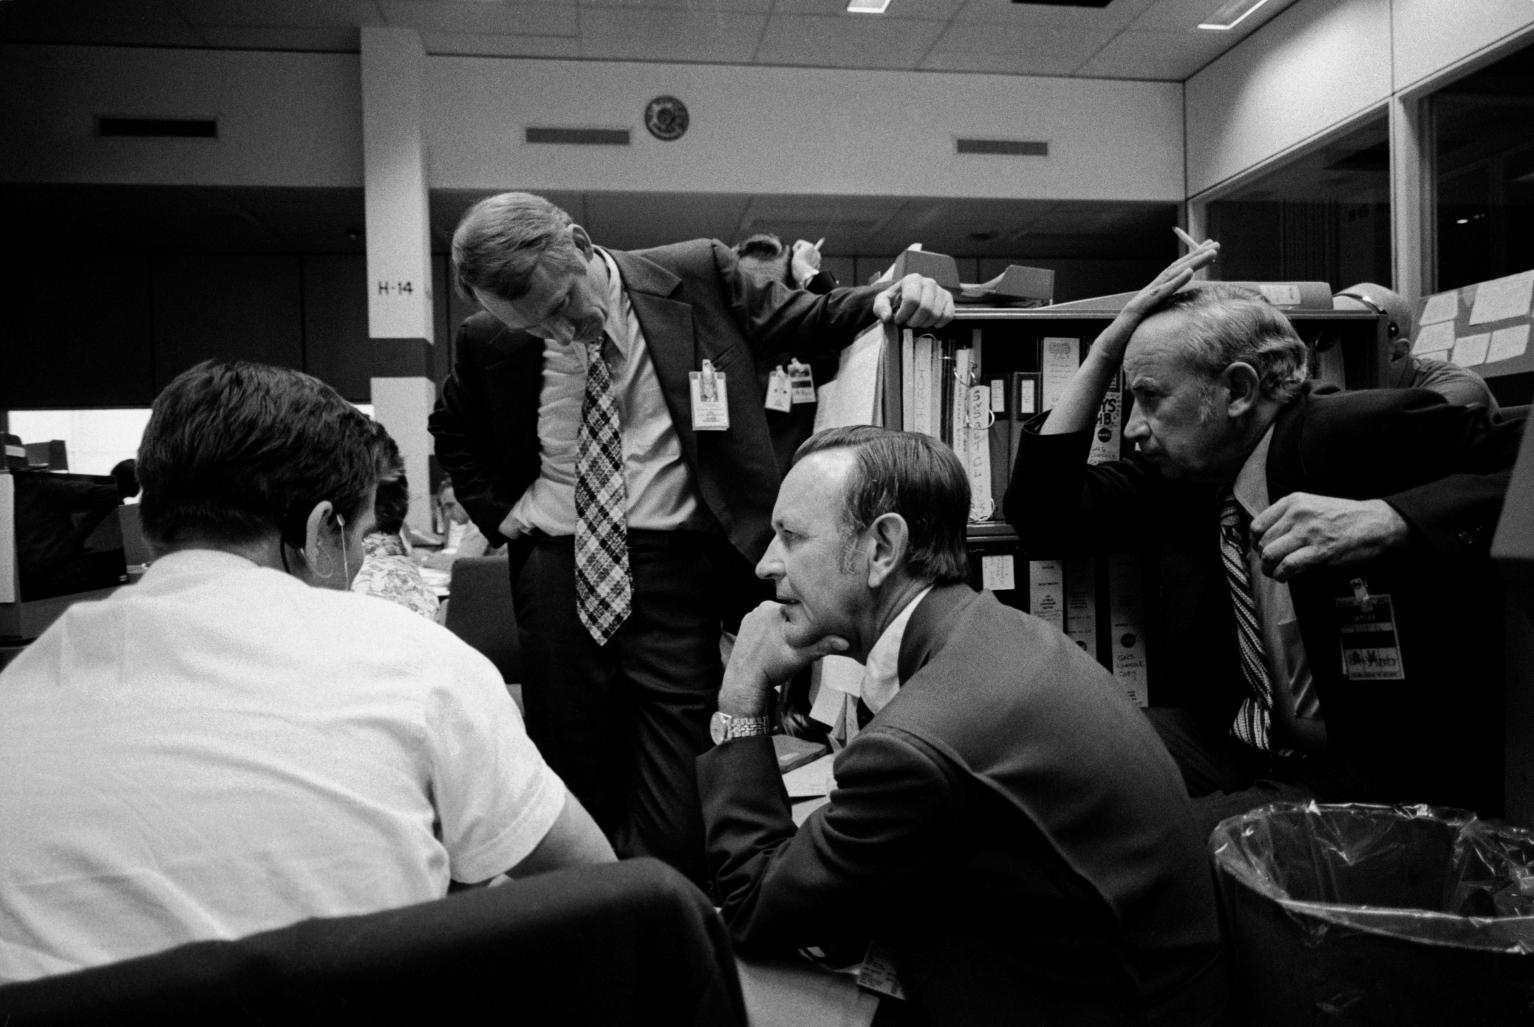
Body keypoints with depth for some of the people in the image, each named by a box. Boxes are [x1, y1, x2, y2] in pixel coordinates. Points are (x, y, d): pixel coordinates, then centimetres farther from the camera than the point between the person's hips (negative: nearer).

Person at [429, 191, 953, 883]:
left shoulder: (699, 275, -5)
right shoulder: (488, 341, 1)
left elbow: (804, 322, 8)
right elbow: (453, 430, 21)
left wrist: (884, 302, -10)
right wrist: (495, 509, 7)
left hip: (676, 573, -2)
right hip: (557, 574, 3)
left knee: (672, 833, -4)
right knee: (575, 787, 14)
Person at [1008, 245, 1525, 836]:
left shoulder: (1368, 433, -13)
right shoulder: (1177, 476, 4)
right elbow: (1040, 510, 2)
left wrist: (1389, 520, -33)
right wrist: (1105, 350, -2)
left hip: (1385, 782, -5)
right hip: (1230, 745, 6)